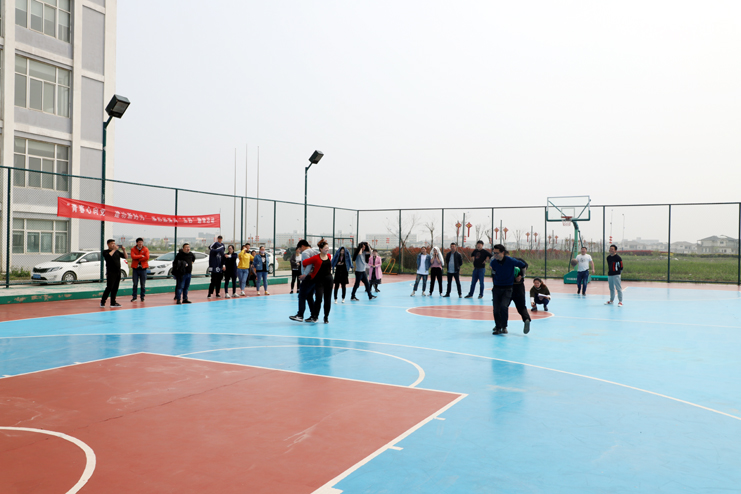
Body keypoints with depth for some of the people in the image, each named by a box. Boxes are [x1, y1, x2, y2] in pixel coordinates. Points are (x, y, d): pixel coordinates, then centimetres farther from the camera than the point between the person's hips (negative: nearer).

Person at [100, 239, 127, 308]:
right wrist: (114, 249, -18)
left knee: (115, 288, 7)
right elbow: (109, 255, -22)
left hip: (118, 272, 6)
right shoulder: (105, 252, 0)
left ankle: (113, 302, 11)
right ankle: (102, 302, 0)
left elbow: (125, 257, 14)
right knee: (109, 288, -10)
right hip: (111, 273, -6)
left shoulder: (117, 252, 15)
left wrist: (124, 250, -1)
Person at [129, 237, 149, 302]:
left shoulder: (146, 249, 4)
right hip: (135, 268, 0)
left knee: (143, 284, 2)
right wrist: (141, 256, -13)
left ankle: (142, 296, 11)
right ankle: (134, 297, 7)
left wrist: (137, 258, -10)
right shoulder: (133, 249, 5)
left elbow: (147, 257, -10)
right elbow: (133, 256, -12)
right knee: (135, 283, 0)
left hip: (143, 268, 0)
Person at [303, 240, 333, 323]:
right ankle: (314, 317, -1)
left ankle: (326, 317, 17)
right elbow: (304, 262, -12)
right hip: (319, 280, -5)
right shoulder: (316, 258, -13)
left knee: (327, 299, 6)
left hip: (328, 279, 5)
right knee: (319, 298, -15)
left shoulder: (329, 256, 5)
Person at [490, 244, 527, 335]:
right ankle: (498, 327, 15)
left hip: (507, 288, -3)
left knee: (504, 306, -21)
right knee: (496, 309, -3)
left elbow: (523, 265, 1)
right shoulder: (493, 262, -7)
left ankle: (504, 327, -3)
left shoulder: (511, 261, -16)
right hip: (497, 288, 3)